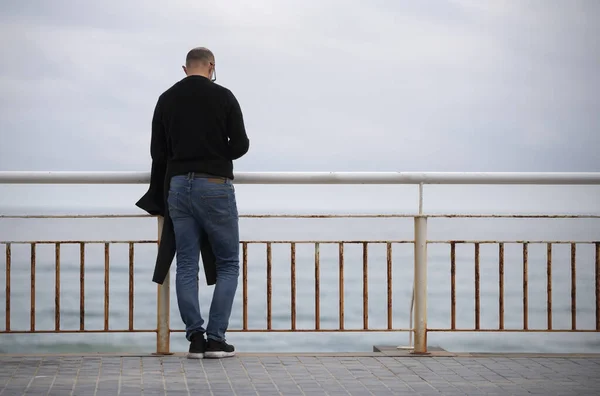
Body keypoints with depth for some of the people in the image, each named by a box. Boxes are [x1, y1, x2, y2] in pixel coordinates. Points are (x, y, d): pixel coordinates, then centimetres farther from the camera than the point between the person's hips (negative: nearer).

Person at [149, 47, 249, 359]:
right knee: (228, 264, 6)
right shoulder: (223, 96, -3)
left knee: (186, 266, 8)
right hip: (215, 187, -3)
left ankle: (196, 337, 1)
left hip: (179, 187, 3)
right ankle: (215, 339, 0)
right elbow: (241, 144, -5)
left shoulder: (166, 99, 7)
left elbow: (157, 153, 8)